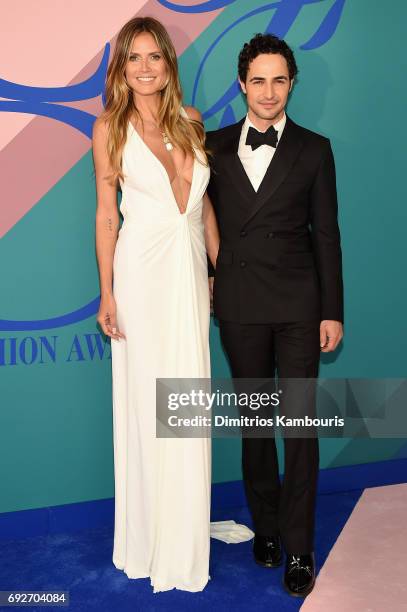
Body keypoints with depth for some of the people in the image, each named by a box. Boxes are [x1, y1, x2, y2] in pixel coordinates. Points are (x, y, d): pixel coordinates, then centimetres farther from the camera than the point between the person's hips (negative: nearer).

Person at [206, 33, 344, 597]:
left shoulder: (314, 149, 3)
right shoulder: (215, 146, 6)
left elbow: (326, 234, 2)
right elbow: (207, 220, 8)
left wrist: (332, 312, -1)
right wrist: (206, 288, 5)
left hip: (298, 305, -1)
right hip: (239, 306, 2)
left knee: (301, 426, 0)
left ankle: (298, 547, 12)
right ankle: (265, 527, 28)